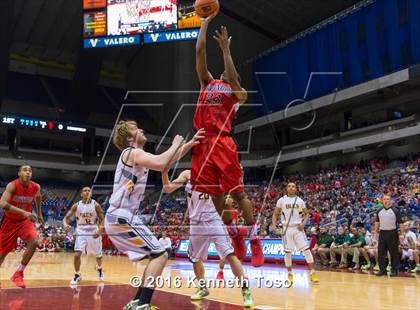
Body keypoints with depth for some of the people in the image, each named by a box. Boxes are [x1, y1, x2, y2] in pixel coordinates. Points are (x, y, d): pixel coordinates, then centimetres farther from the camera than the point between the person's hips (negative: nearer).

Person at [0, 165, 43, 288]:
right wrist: (23, 212, -48)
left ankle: (18, 273, -9)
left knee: (34, 242, -22)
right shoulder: (12, 185, -24)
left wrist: (39, 214, 17)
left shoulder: (36, 187, -11)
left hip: (25, 220, 2)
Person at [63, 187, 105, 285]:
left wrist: (99, 230, -22)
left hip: (94, 232, 0)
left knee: (98, 255, 15)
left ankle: (99, 269, 48)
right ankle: (77, 275, 6)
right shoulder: (76, 205, -6)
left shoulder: (96, 205, -9)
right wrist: (65, 224, -28)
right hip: (81, 232, 0)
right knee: (77, 254, -16)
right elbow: (66, 218, -4)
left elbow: (102, 220, -5)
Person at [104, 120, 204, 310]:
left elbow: (168, 160, 26)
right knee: (160, 255, -11)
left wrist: (190, 143, 18)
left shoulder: (137, 156, 20)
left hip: (119, 218, 10)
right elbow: (161, 164, -27)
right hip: (122, 218, -10)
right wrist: (176, 144, -10)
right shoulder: (132, 152, -10)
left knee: (156, 255, 15)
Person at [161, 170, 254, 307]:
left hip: (214, 220, -3)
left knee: (230, 255, -14)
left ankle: (245, 289, -8)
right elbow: (167, 188, -3)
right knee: (195, 258, 13)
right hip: (196, 223, 3)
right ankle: (202, 288, 34)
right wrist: (164, 170, -17)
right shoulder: (187, 174, 4)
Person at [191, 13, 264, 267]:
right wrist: (206, 22, 12)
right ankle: (235, 236, 23)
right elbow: (200, 51, 14)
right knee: (215, 195, 7)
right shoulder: (208, 83, 22)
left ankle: (254, 240, 5)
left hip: (222, 143, -4)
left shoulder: (238, 93, 12)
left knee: (237, 192, -5)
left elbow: (233, 80, -13)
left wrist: (226, 49, -9)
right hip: (204, 144, 5)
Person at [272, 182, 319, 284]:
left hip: (298, 228, 1)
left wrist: (303, 223, -6)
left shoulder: (300, 200, 5)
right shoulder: (281, 200, 2)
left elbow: (307, 214, 11)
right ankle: (290, 274, 16)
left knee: (306, 249, -8)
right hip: (287, 229, 0)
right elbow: (275, 214, 6)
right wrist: (274, 225, -9)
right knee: (287, 252, 3)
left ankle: (312, 273, -2)